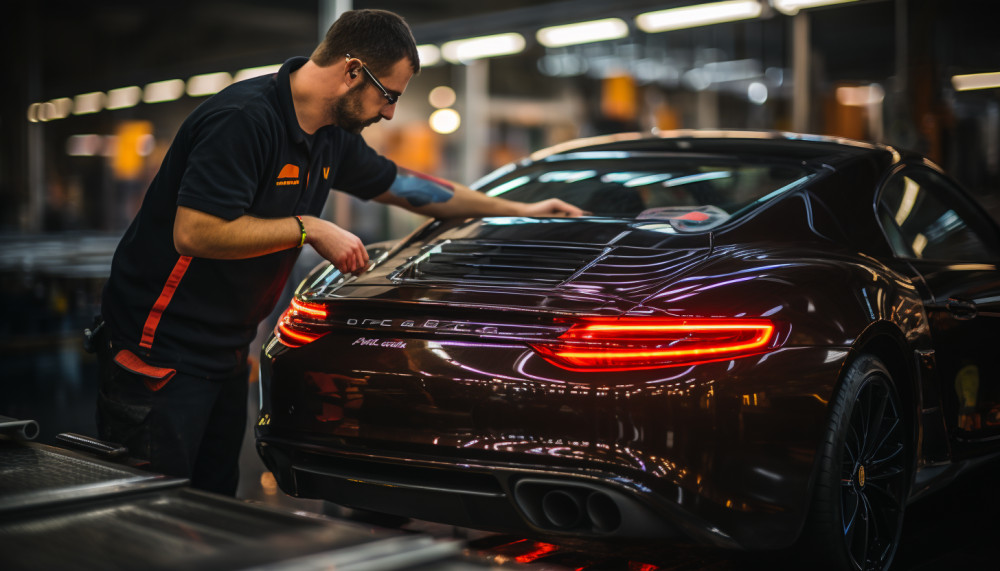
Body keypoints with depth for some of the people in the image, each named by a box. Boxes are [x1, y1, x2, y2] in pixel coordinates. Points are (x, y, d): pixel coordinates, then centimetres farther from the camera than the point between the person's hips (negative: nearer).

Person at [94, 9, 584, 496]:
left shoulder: (331, 138, 7)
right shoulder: (244, 120, -22)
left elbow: (402, 185, 22)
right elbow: (194, 233, -28)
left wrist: (521, 211, 24)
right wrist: (308, 229, -21)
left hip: (225, 355, 9)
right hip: (160, 356, -9)